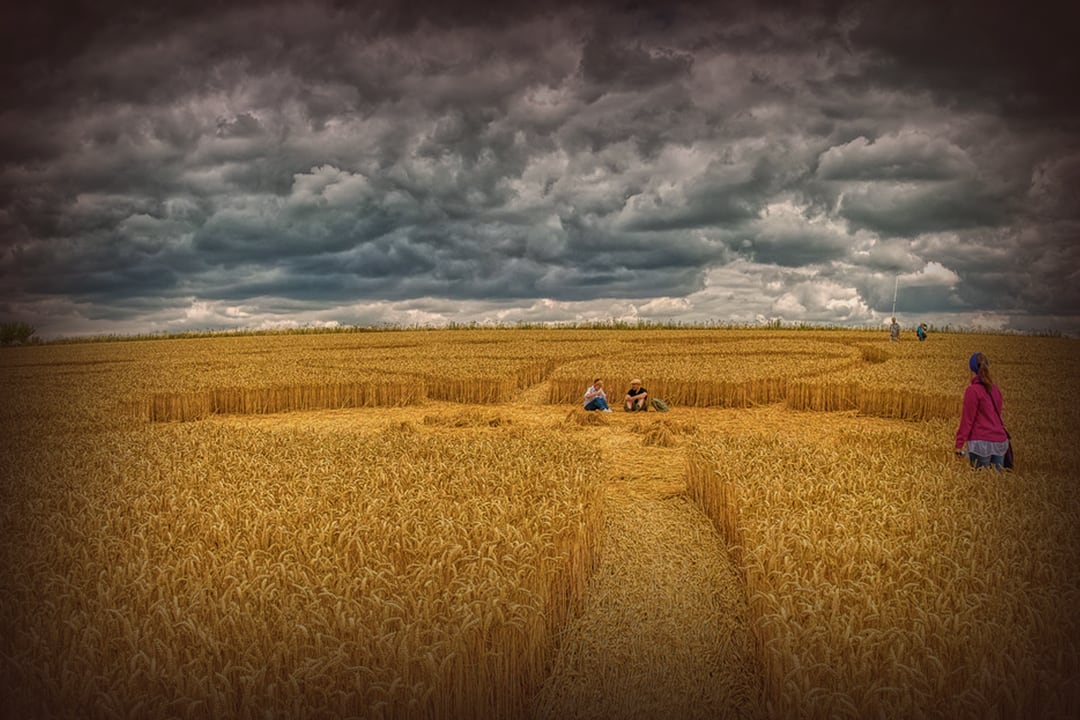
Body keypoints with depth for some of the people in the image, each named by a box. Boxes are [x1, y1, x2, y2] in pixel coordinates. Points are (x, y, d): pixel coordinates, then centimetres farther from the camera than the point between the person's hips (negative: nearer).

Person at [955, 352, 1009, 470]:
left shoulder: (973, 390, -9)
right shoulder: (995, 389, 11)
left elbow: (967, 419, -10)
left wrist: (959, 444, -7)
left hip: (982, 442, -7)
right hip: (1000, 441, 7)